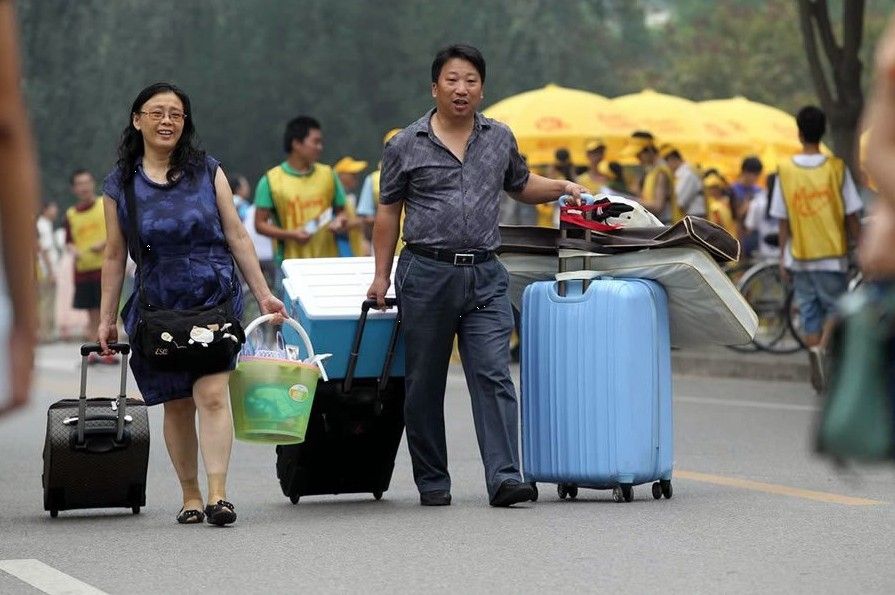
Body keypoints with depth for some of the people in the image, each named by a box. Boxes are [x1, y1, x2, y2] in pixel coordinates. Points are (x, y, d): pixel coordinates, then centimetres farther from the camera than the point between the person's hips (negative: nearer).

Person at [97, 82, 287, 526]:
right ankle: (190, 497, 15)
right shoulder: (120, 184, 5)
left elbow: (236, 236, 5)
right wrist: (107, 318, 8)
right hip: (157, 306, 2)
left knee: (211, 394, -14)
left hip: (215, 300, -1)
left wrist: (263, 295, 3)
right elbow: (115, 256, 9)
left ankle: (218, 495, -19)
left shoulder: (207, 172, 4)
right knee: (176, 403, 5)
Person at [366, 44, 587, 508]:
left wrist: (562, 187, 9)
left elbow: (521, 186, 27)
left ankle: (504, 478, -16)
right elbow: (388, 212, 8)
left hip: (485, 277, 1)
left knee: (493, 377, -10)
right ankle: (432, 483, 15)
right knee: (424, 385, 5)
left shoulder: (500, 139, 11)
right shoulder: (406, 146, 3)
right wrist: (382, 275, 4)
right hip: (427, 273, -1)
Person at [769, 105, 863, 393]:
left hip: (799, 257, 2)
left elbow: (782, 220, 1)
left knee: (809, 313, 10)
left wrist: (783, 257, 9)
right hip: (832, 254, -2)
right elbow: (852, 216, -4)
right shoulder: (836, 168, -7)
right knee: (837, 305, 8)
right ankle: (822, 348, -21)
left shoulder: (785, 170, -2)